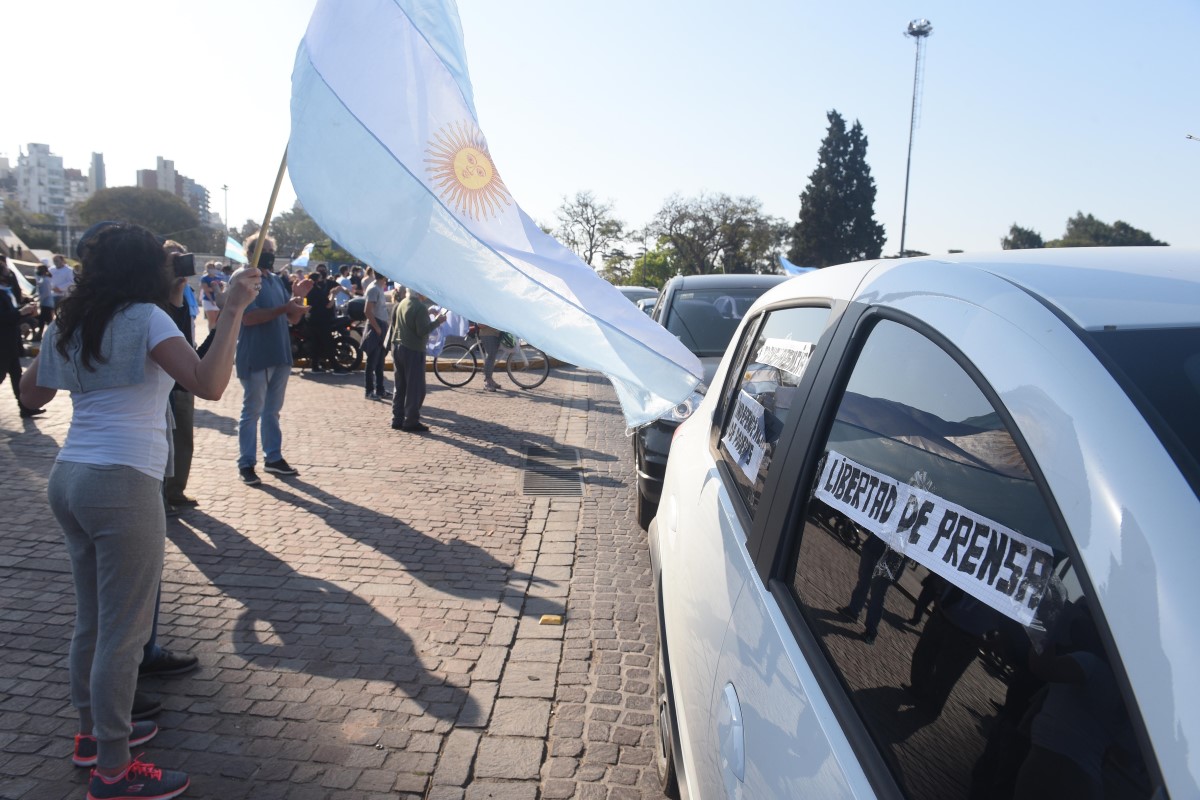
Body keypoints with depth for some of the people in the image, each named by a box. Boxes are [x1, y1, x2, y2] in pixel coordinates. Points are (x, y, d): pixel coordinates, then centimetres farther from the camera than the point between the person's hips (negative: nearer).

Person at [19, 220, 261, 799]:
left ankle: (94, 730, 36)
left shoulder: (67, 325, 12)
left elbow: (31, 394, 26)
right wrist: (233, 311, -23)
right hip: (122, 485, -9)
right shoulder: (144, 318, -10)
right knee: (123, 631, 0)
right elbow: (209, 384, -24)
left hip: (68, 479, 9)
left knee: (92, 619, 20)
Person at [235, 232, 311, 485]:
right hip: (255, 358, -7)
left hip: (280, 356, 7)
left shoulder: (277, 280, 14)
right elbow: (248, 317, -21)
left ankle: (273, 458, 23)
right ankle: (246, 464, 6)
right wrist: (284, 308, -25)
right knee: (252, 412, -1)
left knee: (272, 410, 14)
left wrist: (297, 296, -3)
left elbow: (293, 317, 15)